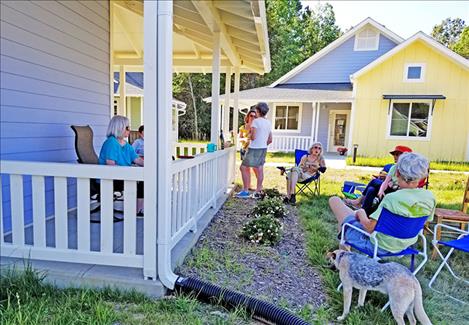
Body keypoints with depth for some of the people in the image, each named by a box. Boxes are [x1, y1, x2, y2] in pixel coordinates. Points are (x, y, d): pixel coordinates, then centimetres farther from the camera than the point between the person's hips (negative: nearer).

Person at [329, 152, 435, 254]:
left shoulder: (392, 198, -32)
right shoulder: (430, 197, -12)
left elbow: (369, 228, -27)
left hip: (376, 246, -7)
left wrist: (360, 213, -6)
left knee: (334, 200, 4)